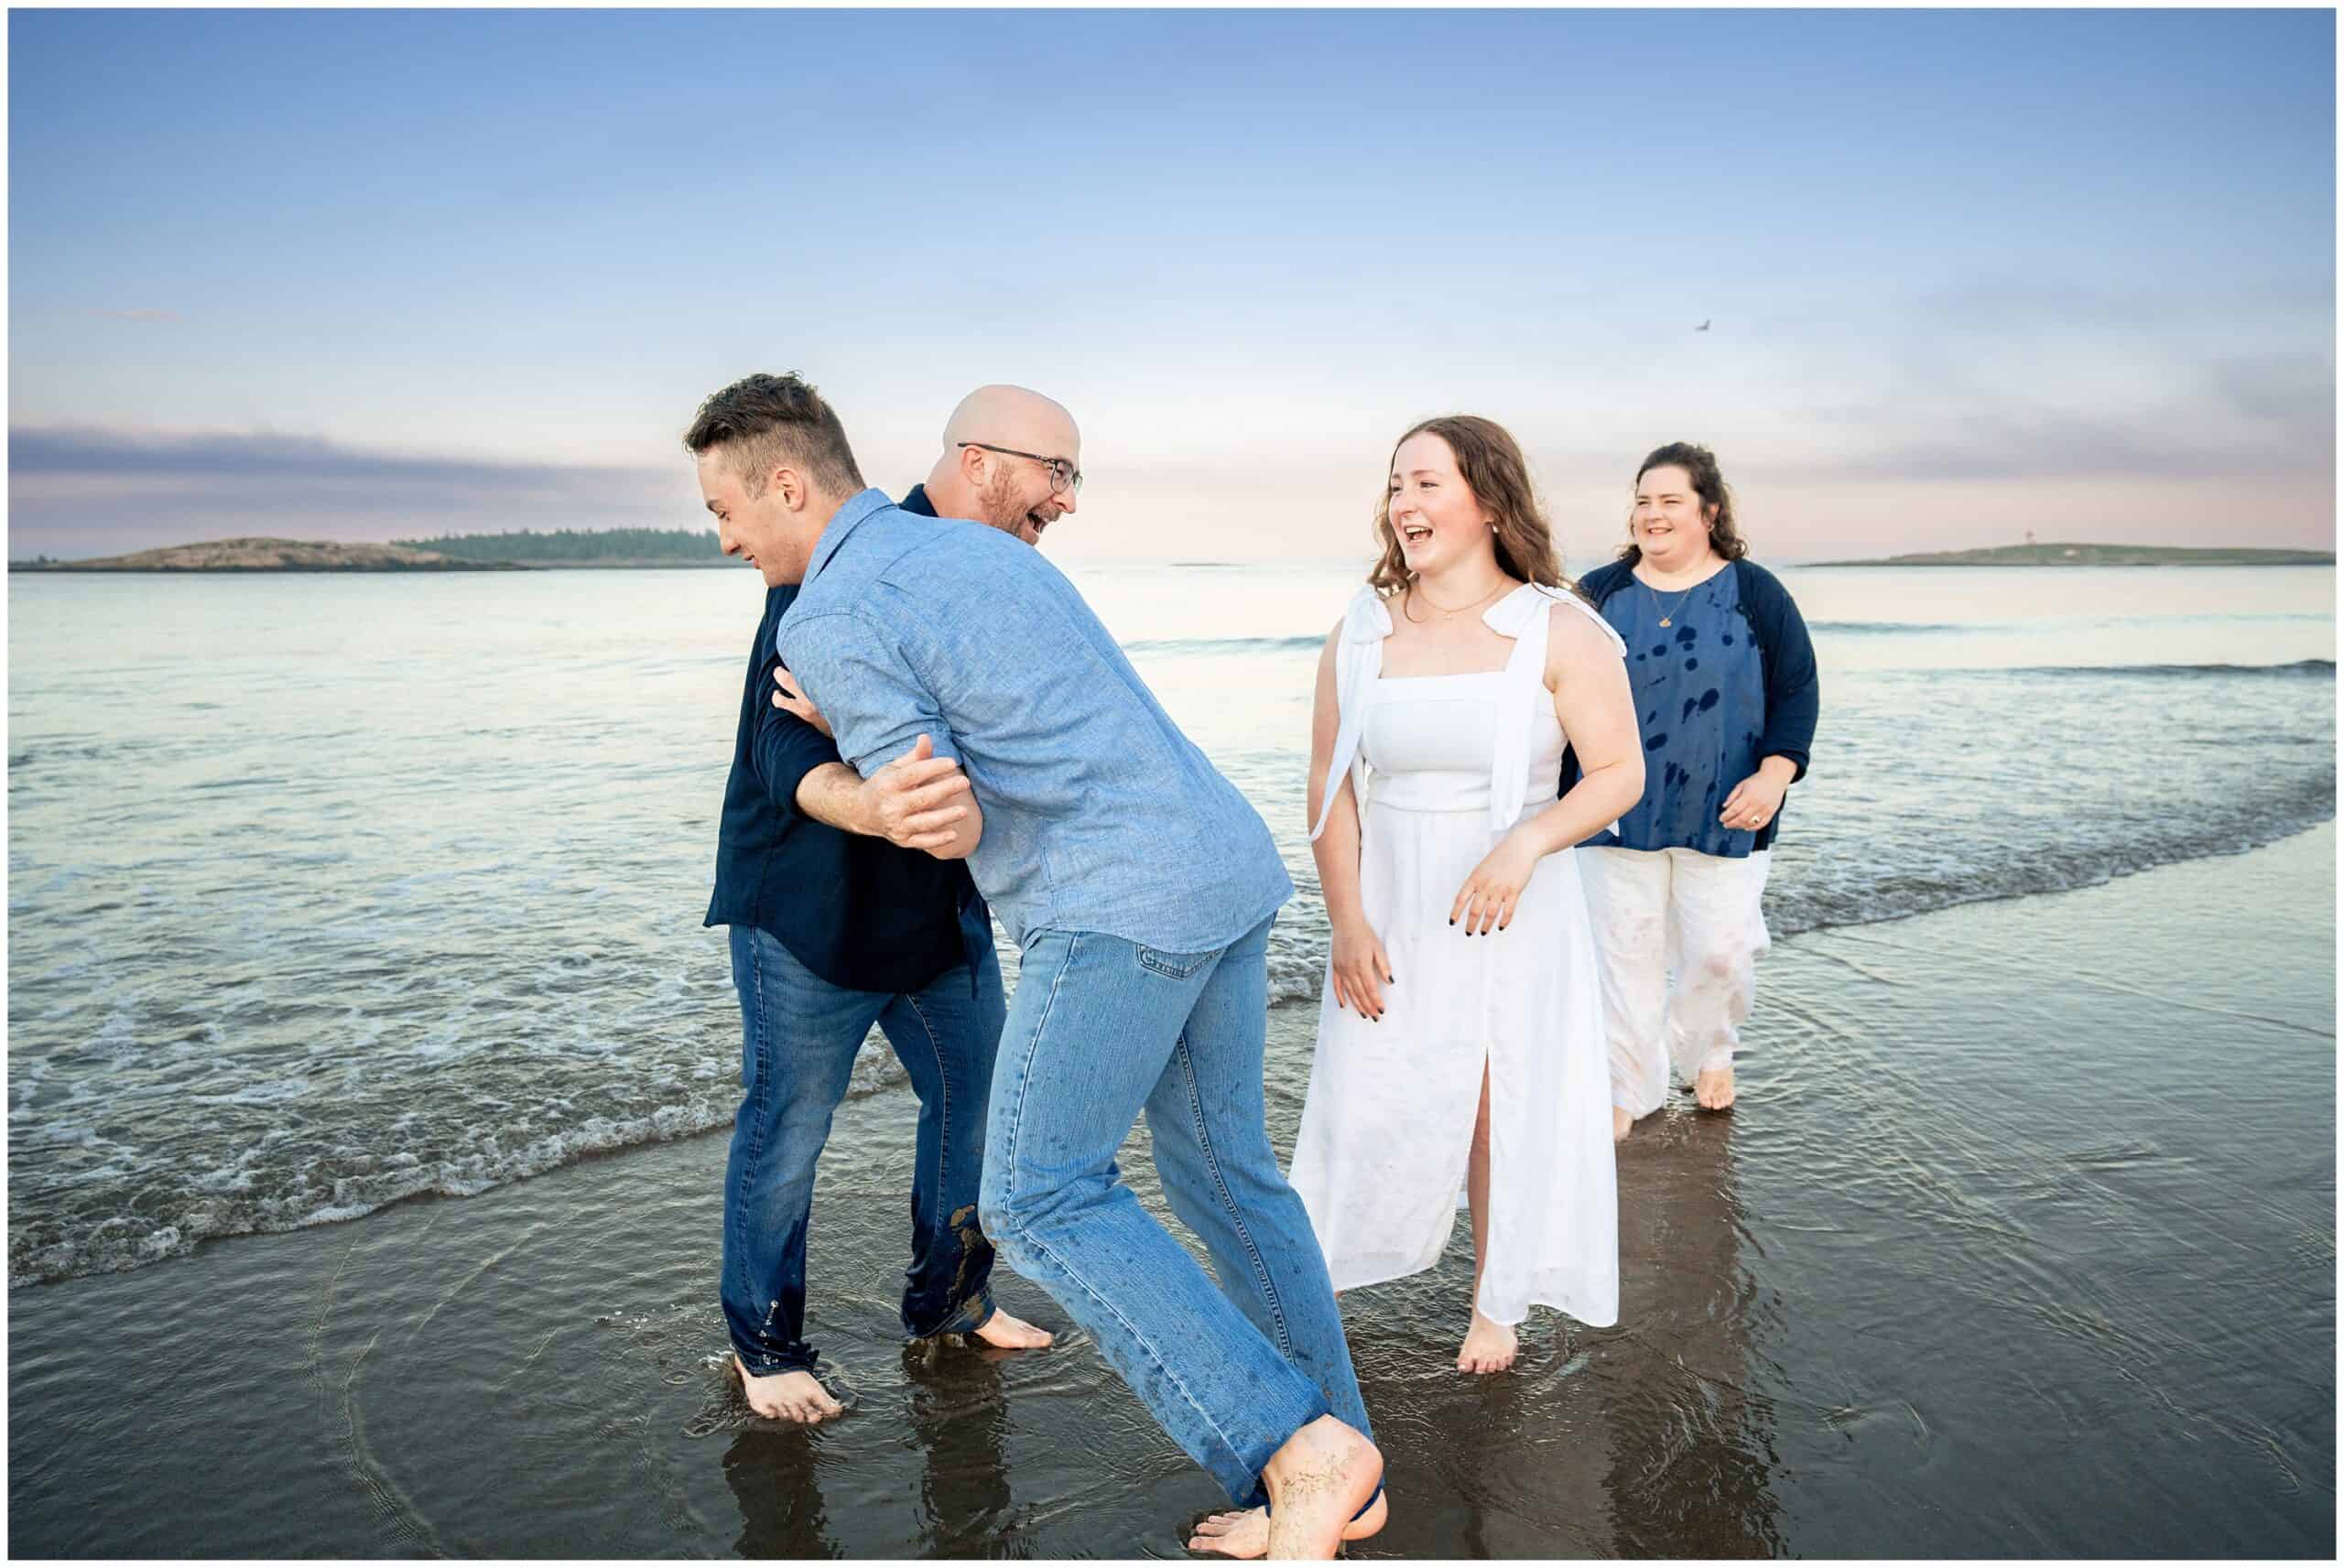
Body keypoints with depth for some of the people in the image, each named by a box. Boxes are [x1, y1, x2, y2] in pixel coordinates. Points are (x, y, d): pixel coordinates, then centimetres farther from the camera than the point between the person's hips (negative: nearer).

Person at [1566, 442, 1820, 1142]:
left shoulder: (1755, 593, 2)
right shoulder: (1599, 593, 5)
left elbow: (1797, 689, 3)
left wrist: (1774, 774, -11)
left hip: (1724, 814, -1)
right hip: (1617, 814, 1)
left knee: (1720, 948, 2)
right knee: (1626, 950, 3)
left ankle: (1709, 1049, 34)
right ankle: (1629, 1089, 18)